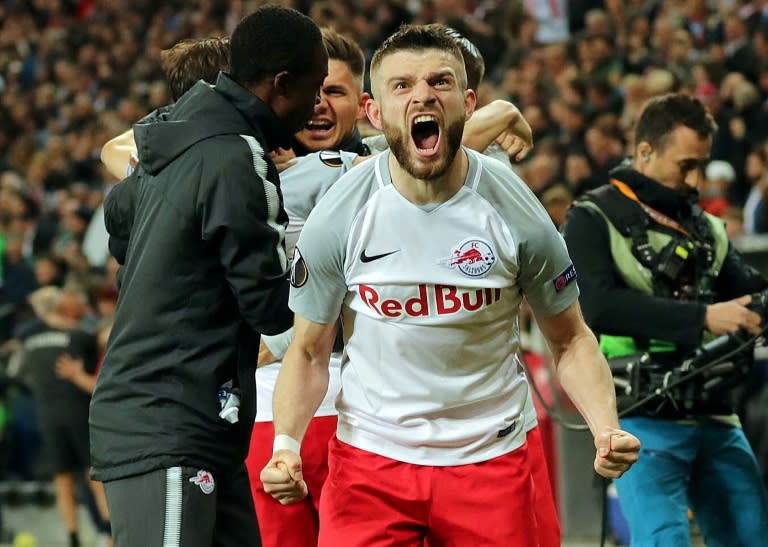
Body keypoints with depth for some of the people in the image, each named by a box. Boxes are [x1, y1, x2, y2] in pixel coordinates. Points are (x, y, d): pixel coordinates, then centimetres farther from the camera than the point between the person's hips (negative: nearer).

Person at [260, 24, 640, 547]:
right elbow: (309, 352, 1)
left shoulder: (516, 212, -9)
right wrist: (286, 444, -16)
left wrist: (606, 430, -15)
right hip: (369, 458, 0)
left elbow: (571, 339, 2)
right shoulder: (337, 215, -9)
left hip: (488, 462, 0)